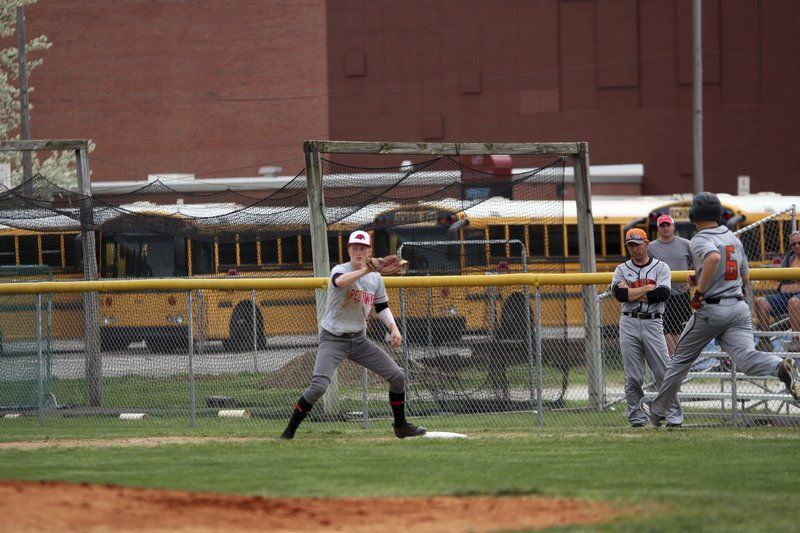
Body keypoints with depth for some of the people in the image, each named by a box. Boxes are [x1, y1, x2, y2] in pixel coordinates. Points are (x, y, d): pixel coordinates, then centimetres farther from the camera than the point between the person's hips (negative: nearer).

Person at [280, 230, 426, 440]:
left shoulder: (375, 278, 6)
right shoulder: (340, 270, -12)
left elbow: (381, 306, 18)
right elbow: (340, 281, -37)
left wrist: (393, 328, 2)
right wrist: (365, 270, -52)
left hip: (359, 340, 6)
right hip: (333, 340, -6)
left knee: (397, 376, 1)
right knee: (318, 386, -21)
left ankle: (401, 426, 18)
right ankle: (289, 432, -9)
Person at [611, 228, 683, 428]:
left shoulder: (661, 267, 7)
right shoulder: (622, 269, 11)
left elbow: (663, 294, -10)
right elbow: (620, 294, -9)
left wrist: (632, 294, -7)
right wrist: (648, 288, -7)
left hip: (653, 323, -1)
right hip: (629, 324, 1)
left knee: (664, 374, -5)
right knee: (633, 377, 0)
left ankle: (674, 418, -2)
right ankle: (637, 419, 6)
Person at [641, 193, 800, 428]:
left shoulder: (700, 240, -7)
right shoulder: (734, 239, 16)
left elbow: (713, 257, -30)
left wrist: (699, 291, -22)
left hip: (710, 309, -5)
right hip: (739, 307, 5)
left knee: (681, 360, 12)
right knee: (745, 356, -12)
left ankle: (657, 411, 24)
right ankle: (781, 367, -43)